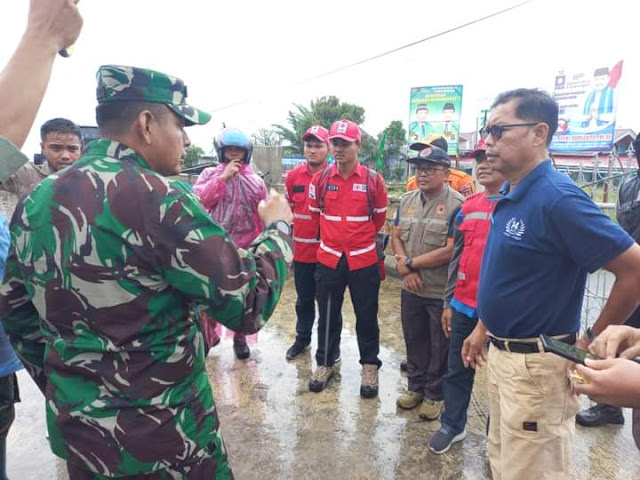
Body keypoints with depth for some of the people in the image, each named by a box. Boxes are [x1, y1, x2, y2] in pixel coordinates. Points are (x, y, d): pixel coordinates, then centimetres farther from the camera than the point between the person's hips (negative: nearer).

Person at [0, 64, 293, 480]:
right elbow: (250, 304, -22)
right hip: (160, 438, -6)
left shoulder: (36, 201, 1)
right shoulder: (155, 198, -22)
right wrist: (278, 226, -7)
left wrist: (65, 393, 19)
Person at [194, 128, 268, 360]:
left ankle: (240, 337, 30)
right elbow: (198, 199, -16)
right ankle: (208, 336, 26)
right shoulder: (209, 174, 3)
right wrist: (223, 178, -17)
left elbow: (263, 218, 6)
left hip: (246, 249, 1)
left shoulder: (256, 181, 4)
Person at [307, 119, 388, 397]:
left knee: (366, 316, 10)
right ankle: (325, 362, 32)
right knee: (328, 315, 14)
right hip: (328, 259, 2)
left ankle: (370, 366, 28)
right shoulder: (320, 179, -2)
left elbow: (379, 218, 8)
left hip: (363, 260, -1)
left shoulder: (373, 180, -6)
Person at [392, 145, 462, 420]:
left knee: (439, 347, 12)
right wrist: (404, 268, -8)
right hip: (411, 288, 6)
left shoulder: (456, 205, -16)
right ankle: (416, 386, 39)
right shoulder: (407, 200, 5)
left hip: (443, 292, -5)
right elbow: (396, 236, 9)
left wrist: (410, 262, -13)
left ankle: (435, 394, 32)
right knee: (414, 341, 19)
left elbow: (450, 251, -21)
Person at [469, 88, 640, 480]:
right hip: (502, 353, 9)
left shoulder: (557, 198, -22)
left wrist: (593, 340, -12)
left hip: (536, 365, -9)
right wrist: (482, 330, 17)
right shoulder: (511, 197, 6)